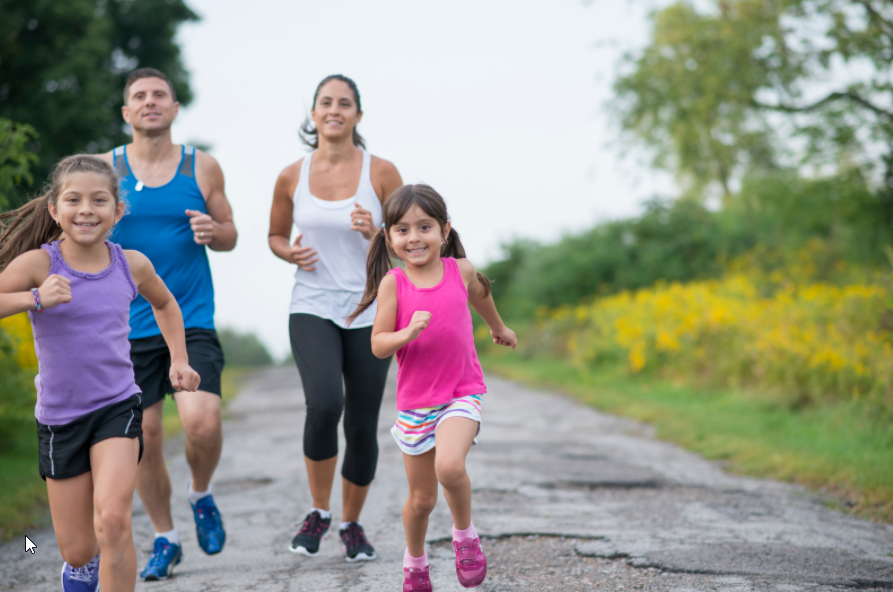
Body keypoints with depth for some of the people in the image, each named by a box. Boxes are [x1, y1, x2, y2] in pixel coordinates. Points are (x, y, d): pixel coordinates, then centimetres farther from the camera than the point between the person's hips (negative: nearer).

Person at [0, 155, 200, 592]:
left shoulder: (131, 265, -1)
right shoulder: (38, 264, -11)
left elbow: (164, 304, 22)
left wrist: (179, 360, 14)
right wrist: (35, 299, -36)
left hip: (117, 407, 1)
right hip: (59, 417, 0)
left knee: (112, 520, -23)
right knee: (78, 552, 7)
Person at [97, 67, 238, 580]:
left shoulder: (202, 168, 4)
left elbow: (229, 235, 12)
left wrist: (213, 231, -11)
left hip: (193, 321, -1)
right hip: (130, 326, 1)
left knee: (202, 421, -19)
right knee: (144, 438, 5)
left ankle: (202, 496, 14)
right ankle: (165, 540, 24)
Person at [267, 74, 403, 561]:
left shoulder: (381, 172, -2)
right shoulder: (292, 177, 2)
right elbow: (276, 235, 17)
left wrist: (373, 234, -16)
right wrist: (291, 253, -5)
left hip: (368, 311, 0)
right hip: (312, 307, 0)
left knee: (362, 426, 3)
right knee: (324, 403, -24)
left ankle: (351, 523, 27)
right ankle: (318, 512, -1)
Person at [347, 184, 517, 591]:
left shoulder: (460, 270, -4)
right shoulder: (393, 282, -9)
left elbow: (480, 296, 20)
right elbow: (378, 345, -9)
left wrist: (499, 328, 36)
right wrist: (406, 334, -29)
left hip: (462, 394, -1)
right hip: (415, 401, 1)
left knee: (449, 466, -29)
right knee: (421, 498, 11)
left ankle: (465, 534, 0)